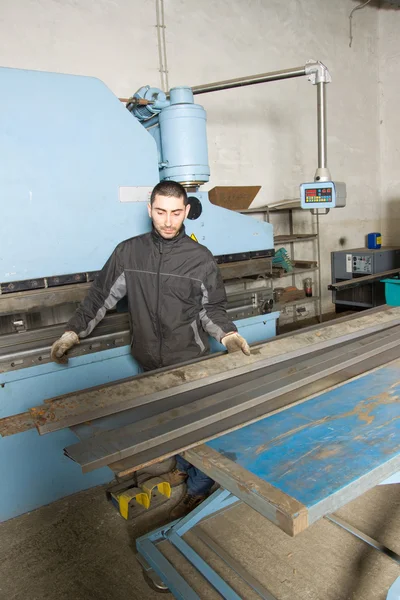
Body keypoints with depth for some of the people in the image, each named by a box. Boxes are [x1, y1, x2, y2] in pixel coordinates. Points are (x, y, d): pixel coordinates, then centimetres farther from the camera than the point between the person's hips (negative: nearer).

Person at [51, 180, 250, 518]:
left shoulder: (201, 258, -7)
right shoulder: (128, 253, -3)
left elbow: (212, 308, -1)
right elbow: (101, 297, 3)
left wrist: (227, 335, -18)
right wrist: (73, 332, 0)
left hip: (190, 361, -2)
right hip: (151, 363, 3)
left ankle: (199, 486, 32)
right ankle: (185, 466, 47)